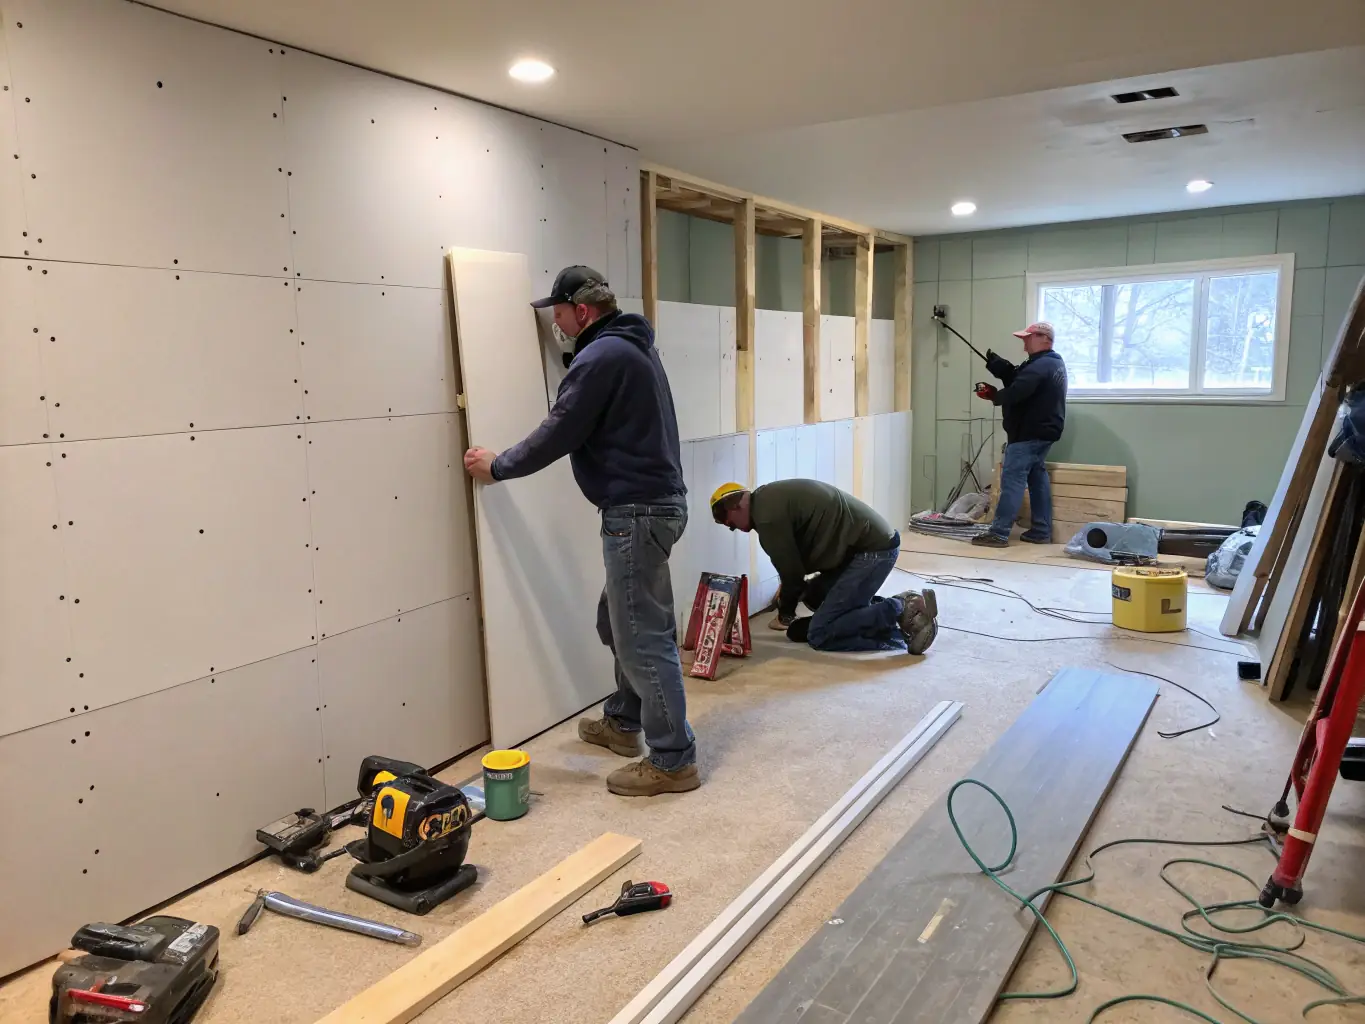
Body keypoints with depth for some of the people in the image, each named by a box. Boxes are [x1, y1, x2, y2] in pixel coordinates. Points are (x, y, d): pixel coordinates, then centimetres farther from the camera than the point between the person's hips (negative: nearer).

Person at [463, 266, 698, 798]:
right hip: (656, 502, 11)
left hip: (637, 511, -11)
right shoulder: (633, 346, 16)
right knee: (622, 621, 21)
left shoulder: (601, 357, -16)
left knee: (643, 637, -5)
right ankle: (623, 722, 34)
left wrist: (496, 466, 1)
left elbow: (558, 436, -14)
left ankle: (673, 760, 3)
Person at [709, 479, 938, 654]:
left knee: (820, 635, -8)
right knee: (814, 595, 23)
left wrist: (785, 615, 9)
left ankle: (902, 611, -10)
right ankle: (899, 606, 12)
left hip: (873, 550, -10)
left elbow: (791, 571, -8)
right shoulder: (768, 497, 16)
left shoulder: (767, 514, -15)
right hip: (871, 543, 10)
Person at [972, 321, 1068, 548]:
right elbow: (1016, 377, 11)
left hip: (1029, 433, -11)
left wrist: (993, 395, -10)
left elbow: (1015, 392, -30)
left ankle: (999, 533, -11)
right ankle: (1041, 531, 18)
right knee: (1038, 478, 14)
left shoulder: (1039, 366, -20)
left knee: (1012, 480, -10)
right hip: (1044, 430, 11)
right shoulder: (1054, 362, 16)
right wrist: (995, 362, -3)